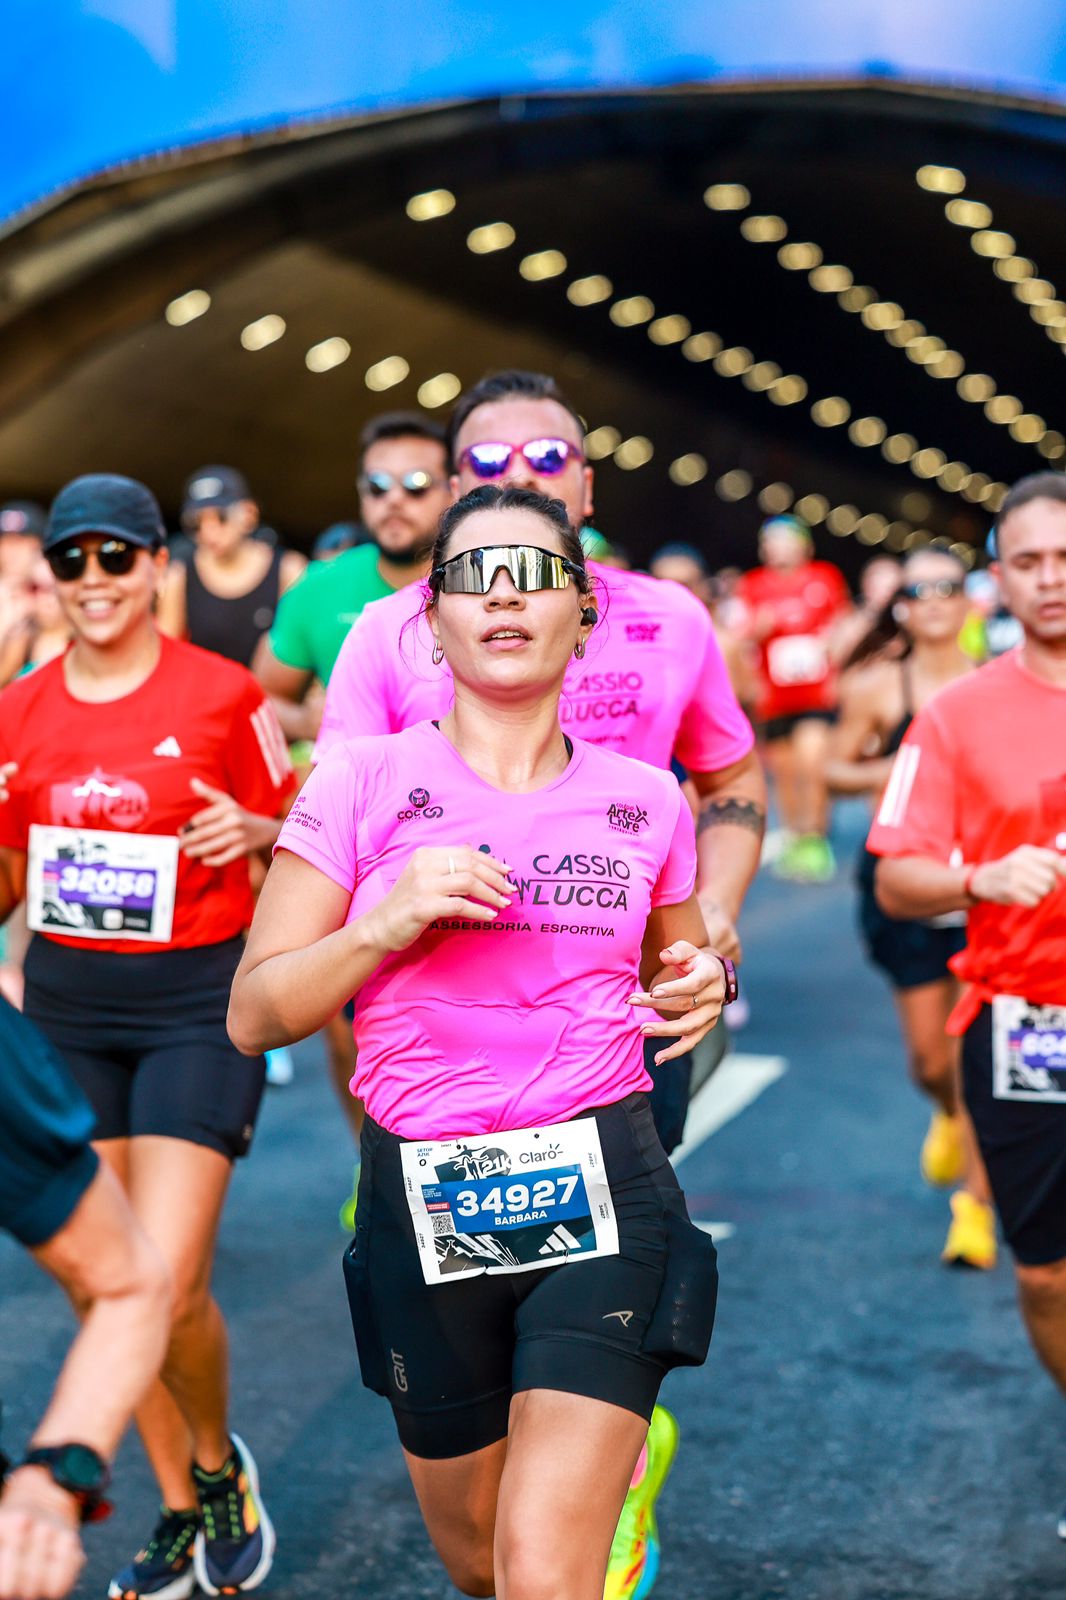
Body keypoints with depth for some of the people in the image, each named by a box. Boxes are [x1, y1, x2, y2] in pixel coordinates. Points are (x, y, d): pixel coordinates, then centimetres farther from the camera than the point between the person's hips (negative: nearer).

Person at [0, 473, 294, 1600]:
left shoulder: (223, 694, -7)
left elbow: (293, 828, 5)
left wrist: (255, 830, -17)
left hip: (197, 1007, -4)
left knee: (167, 1286, -13)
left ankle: (218, 1463, 19)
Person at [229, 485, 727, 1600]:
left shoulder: (645, 800, 4)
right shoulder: (364, 782, -2)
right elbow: (254, 1016, -1)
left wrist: (703, 989, -1)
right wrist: (386, 924, -16)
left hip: (601, 1191, 0)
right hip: (423, 1203, 1)